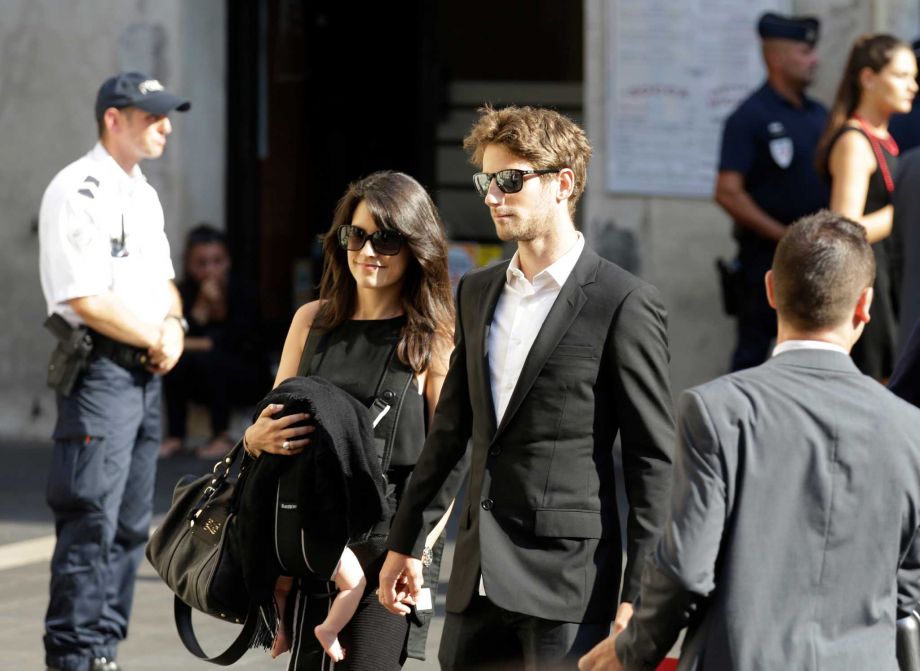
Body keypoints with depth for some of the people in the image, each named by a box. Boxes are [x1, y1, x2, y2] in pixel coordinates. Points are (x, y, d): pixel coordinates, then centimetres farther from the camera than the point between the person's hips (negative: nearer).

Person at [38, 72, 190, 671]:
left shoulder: (144, 194, 17)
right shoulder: (79, 193, -12)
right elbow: (88, 301, -19)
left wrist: (173, 326, 1)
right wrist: (155, 340, -9)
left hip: (146, 373, 9)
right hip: (100, 369, -9)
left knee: (132, 525, 9)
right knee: (91, 521, -11)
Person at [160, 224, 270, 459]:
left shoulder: (242, 290, -13)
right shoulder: (185, 292, -4)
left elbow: (235, 342, -19)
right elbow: (178, 338, -16)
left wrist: (194, 344, -18)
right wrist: (202, 306, -26)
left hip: (248, 379, -3)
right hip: (205, 382, 3)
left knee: (207, 359, -31)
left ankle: (222, 437, -20)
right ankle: (175, 436, -16)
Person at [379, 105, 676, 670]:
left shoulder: (625, 303, -7)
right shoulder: (477, 293, 14)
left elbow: (652, 458, -8)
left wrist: (637, 593, -11)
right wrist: (407, 543, 19)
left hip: (569, 578, -6)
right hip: (479, 577, 7)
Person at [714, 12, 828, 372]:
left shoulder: (819, 115, 11)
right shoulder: (750, 118, -10)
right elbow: (728, 193, -16)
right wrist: (786, 237, -17)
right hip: (766, 257, -7)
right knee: (753, 350, 1)